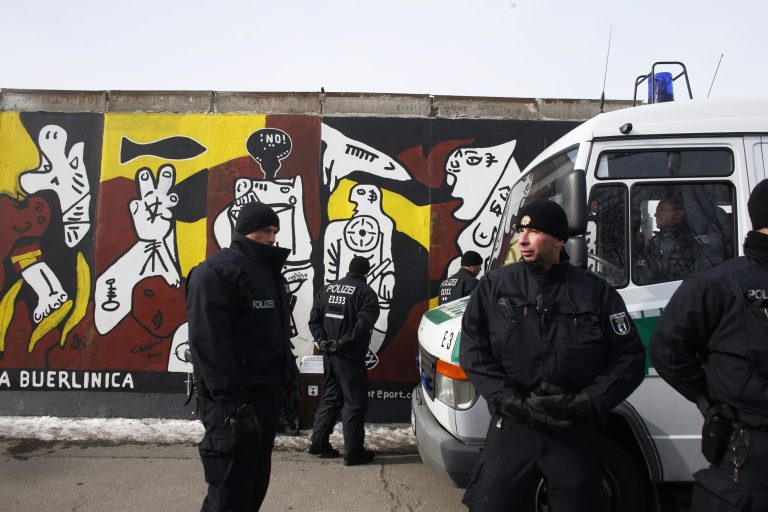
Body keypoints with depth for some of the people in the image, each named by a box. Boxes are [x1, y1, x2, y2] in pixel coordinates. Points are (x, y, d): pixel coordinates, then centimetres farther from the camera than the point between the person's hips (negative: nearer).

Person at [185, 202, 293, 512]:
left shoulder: (268, 272, 17)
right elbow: (208, 344, -22)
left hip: (266, 393, 9)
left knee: (256, 484, 18)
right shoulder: (217, 271, -13)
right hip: (235, 400, -9)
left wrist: (285, 383, 16)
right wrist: (232, 404, -25)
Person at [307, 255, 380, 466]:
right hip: (350, 356, -7)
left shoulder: (327, 288, 11)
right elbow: (364, 324, -21)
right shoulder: (366, 292, -9)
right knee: (355, 402, 2)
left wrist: (322, 340, 0)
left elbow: (314, 318, 7)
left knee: (330, 397, 19)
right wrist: (343, 342, -16)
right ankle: (353, 452, 7)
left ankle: (317, 442, 23)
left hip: (329, 354, 7)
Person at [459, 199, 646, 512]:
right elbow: (473, 354, -4)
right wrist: (515, 404, -14)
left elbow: (630, 360, 1)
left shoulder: (597, 292, -1)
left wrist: (583, 404, -11)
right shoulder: (494, 286, -1)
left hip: (573, 433, 1)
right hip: (511, 428, 0)